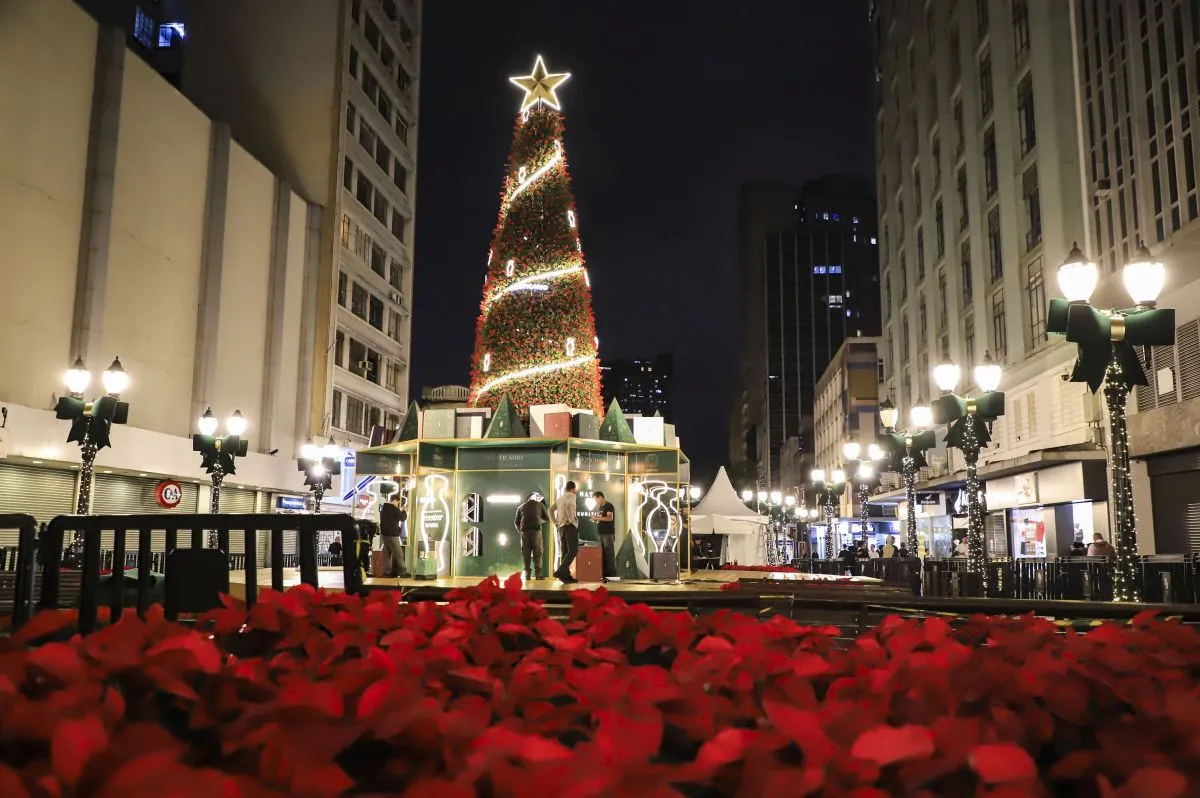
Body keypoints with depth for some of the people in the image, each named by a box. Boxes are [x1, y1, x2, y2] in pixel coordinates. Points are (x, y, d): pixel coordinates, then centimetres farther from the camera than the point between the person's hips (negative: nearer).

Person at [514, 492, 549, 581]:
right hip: (536, 529, -2)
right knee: (537, 552, 2)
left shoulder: (521, 507, 19)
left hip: (524, 530, 2)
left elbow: (516, 522, 15)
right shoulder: (540, 505, 16)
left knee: (526, 552, 5)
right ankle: (539, 574, -4)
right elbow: (547, 518, 20)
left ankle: (527, 574, -1)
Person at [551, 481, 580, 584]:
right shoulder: (572, 496, -2)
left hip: (561, 527, 8)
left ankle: (566, 576, 2)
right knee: (573, 550, -11)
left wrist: (556, 523, 14)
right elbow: (569, 504, -25)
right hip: (570, 526, -8)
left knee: (564, 552, 6)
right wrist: (571, 519, -18)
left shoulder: (560, 498, 21)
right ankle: (560, 571, -25)